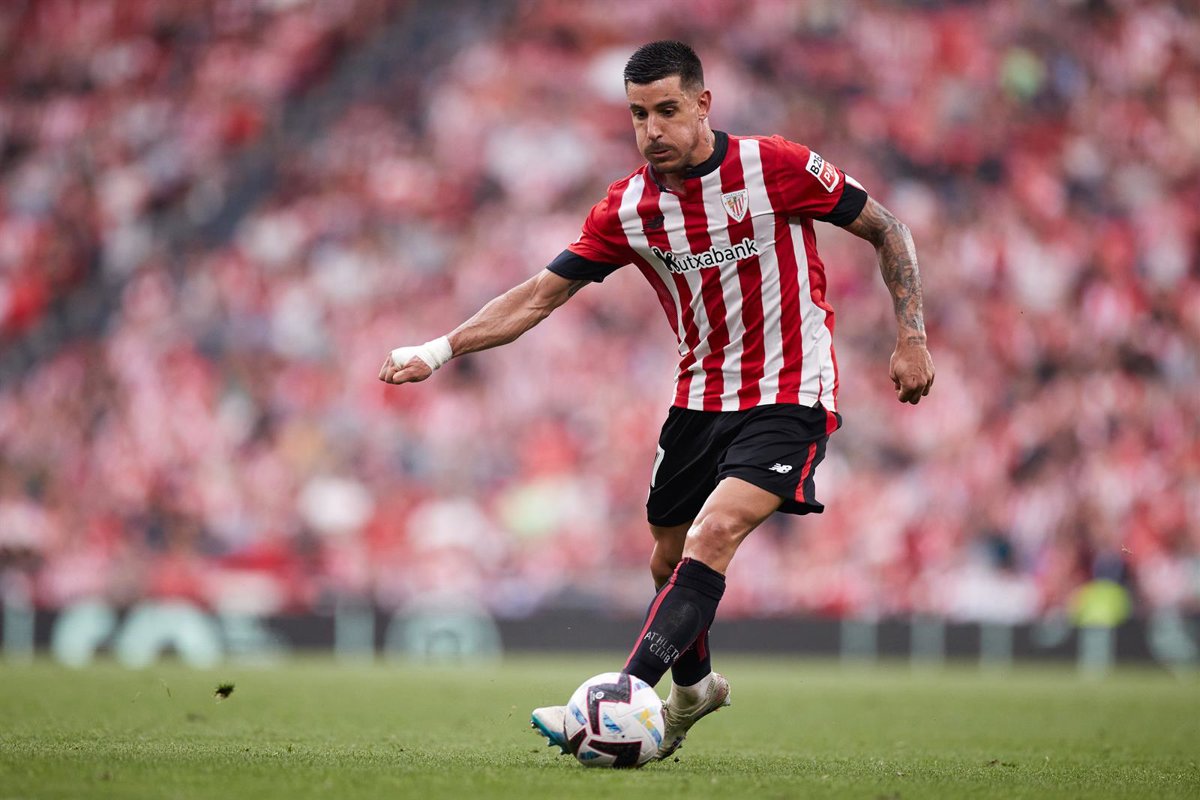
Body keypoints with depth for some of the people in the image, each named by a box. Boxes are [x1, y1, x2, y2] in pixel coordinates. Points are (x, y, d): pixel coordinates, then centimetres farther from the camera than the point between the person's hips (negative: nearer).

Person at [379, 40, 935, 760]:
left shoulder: (776, 167, -15)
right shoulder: (628, 209, -3)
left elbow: (887, 229, -4)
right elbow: (540, 295, 2)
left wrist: (912, 340, -9)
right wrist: (440, 350, -7)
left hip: (789, 398, -5)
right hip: (700, 398, 5)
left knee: (712, 537, -24)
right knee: (670, 561, 12)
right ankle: (694, 687, 41)